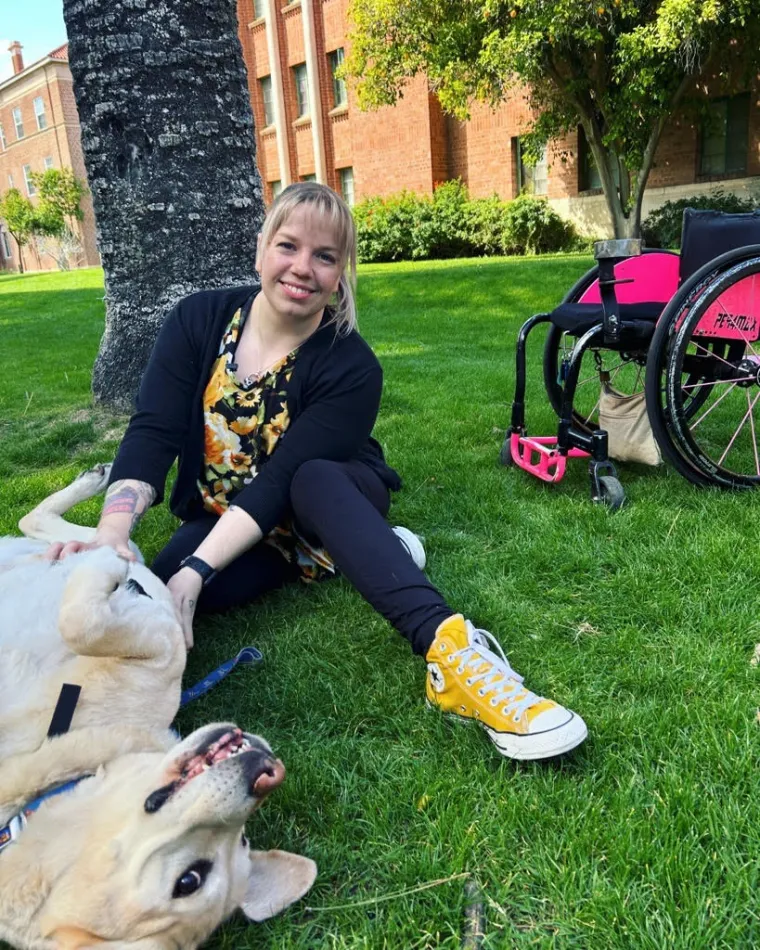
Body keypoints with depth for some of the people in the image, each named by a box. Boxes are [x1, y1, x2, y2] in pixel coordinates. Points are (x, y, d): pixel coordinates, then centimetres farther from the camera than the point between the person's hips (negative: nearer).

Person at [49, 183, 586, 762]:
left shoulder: (351, 367, -21)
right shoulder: (199, 320, -12)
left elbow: (282, 480, -27)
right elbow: (152, 434, -20)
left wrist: (197, 571, -38)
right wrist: (113, 533, -37)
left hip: (331, 505, -3)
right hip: (223, 517, 4)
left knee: (314, 481, -39)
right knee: (160, 589, -29)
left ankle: (450, 649, -47)